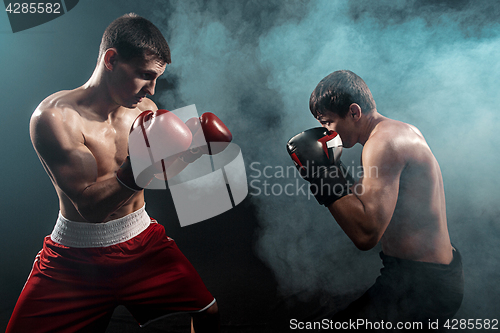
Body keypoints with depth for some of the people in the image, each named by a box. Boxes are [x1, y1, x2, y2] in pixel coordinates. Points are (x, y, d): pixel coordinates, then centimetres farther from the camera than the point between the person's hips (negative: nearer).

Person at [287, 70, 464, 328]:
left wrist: (323, 173, -25)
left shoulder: (382, 142, -22)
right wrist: (333, 168, 7)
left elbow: (366, 234, -30)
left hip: (420, 285, -10)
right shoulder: (405, 131, 9)